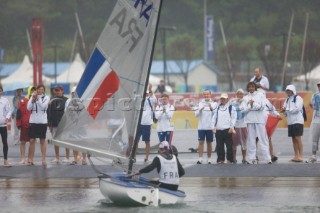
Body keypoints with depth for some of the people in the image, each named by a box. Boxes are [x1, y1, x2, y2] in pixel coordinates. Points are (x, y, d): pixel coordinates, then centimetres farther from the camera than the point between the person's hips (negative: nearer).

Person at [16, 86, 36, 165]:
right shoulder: (23, 101, -3)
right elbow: (19, 113, -3)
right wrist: (19, 124, -6)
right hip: (24, 125, -2)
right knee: (23, 142, 1)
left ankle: (30, 158, 15)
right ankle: (22, 159, 7)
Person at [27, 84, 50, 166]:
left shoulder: (46, 98, 1)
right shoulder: (32, 97, 6)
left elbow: (43, 106, -14)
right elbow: (29, 107, -3)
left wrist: (37, 98, -15)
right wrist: (33, 98, -11)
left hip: (42, 122, -2)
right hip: (33, 121, 2)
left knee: (42, 140, 2)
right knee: (32, 140, 2)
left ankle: (43, 159, 3)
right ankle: (31, 159, 7)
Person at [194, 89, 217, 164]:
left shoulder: (214, 103, 4)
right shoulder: (200, 104, 8)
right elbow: (196, 114, 2)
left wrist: (211, 109, -21)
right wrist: (200, 110, -16)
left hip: (210, 127, 0)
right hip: (201, 127, 0)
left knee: (209, 143, 6)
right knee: (201, 142, -3)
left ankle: (209, 159, 13)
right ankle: (200, 159, -2)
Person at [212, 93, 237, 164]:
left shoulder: (231, 108, 5)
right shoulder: (217, 109, 18)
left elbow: (233, 118, -1)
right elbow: (214, 118, 16)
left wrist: (232, 127, -9)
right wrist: (213, 127, 5)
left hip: (227, 130, -4)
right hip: (218, 130, 4)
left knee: (229, 146, -6)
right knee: (219, 146, 3)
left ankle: (229, 160, -2)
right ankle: (220, 160, 9)